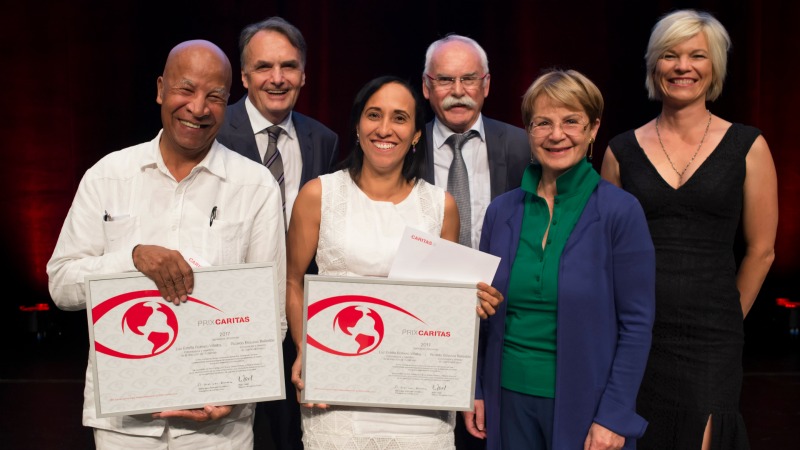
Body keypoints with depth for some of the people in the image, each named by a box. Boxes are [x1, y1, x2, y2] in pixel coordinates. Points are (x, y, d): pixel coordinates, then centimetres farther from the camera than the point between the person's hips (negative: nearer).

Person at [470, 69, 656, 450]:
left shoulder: (620, 211, -9)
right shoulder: (501, 211, 2)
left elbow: (636, 323, -9)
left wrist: (614, 416, -13)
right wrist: (476, 390, 3)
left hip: (583, 403, -3)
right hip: (509, 398, 3)